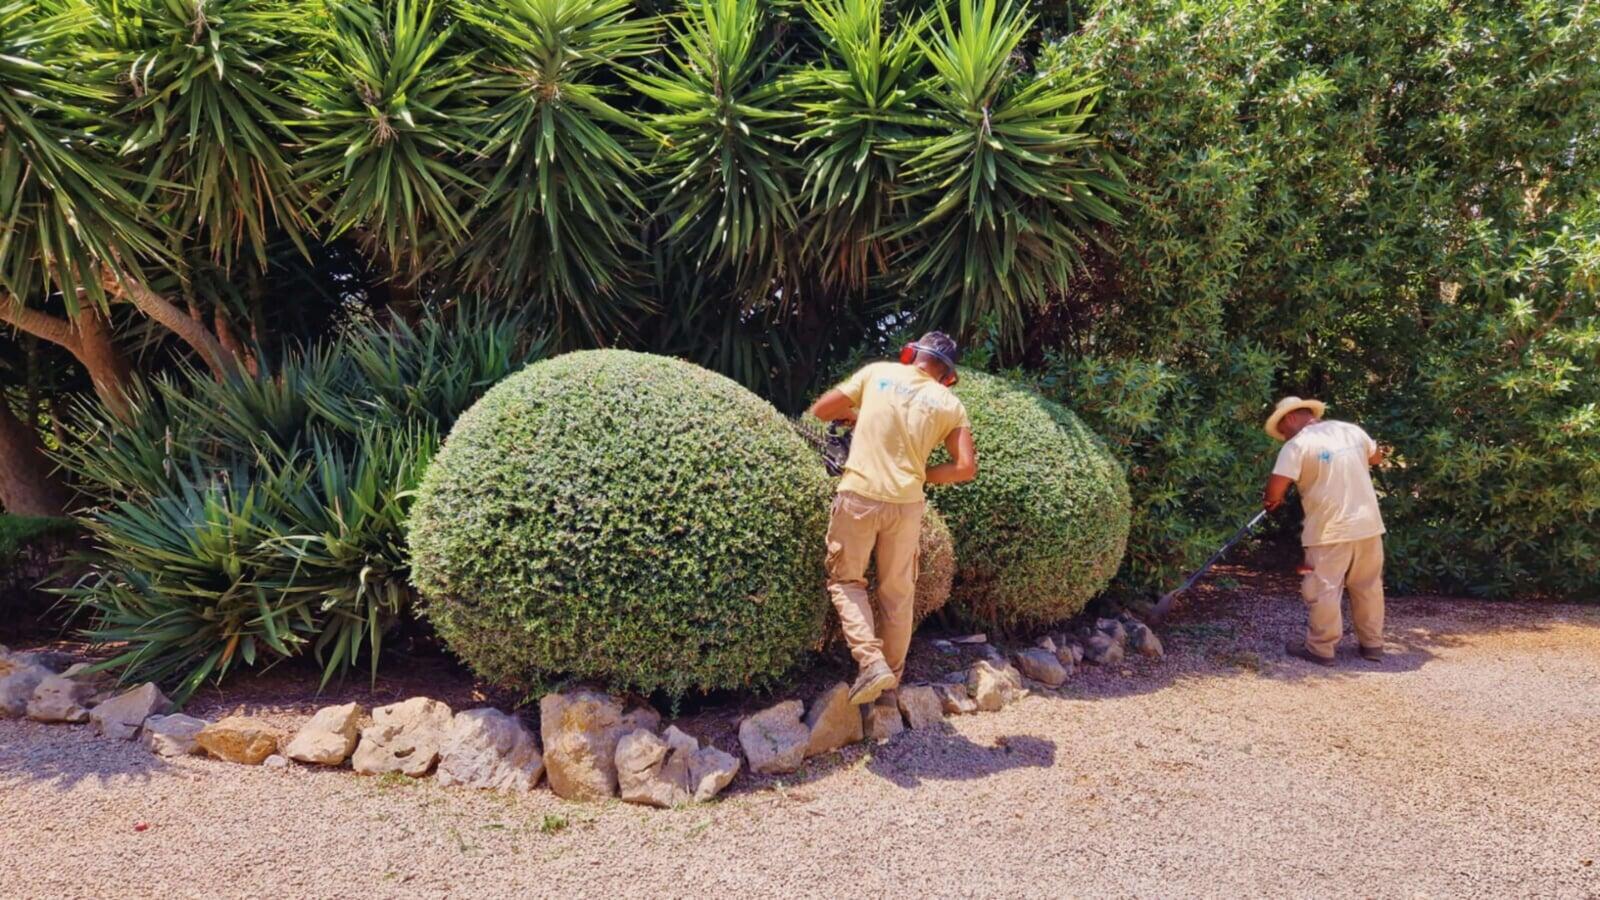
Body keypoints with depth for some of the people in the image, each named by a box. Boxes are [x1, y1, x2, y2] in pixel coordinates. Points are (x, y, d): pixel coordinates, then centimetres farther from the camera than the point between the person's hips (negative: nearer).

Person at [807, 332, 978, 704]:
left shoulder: (877, 372, 4)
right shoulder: (950, 404, 6)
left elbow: (820, 410, 7)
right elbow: (966, 468, -1)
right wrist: (921, 474, 12)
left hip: (858, 495, -1)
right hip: (906, 504, 2)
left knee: (845, 580, 13)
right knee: (897, 593, 16)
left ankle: (870, 662, -2)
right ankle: (892, 673, 26)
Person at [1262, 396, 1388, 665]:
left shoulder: (1297, 444, -12)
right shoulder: (1351, 430, 7)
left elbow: (1275, 490, -18)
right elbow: (1376, 457, 26)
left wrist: (1271, 501, 3)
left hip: (1331, 529, -6)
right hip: (1368, 523, 7)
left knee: (1324, 590, 4)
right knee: (1368, 586, 17)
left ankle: (1321, 648, 11)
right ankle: (1372, 644, 27)